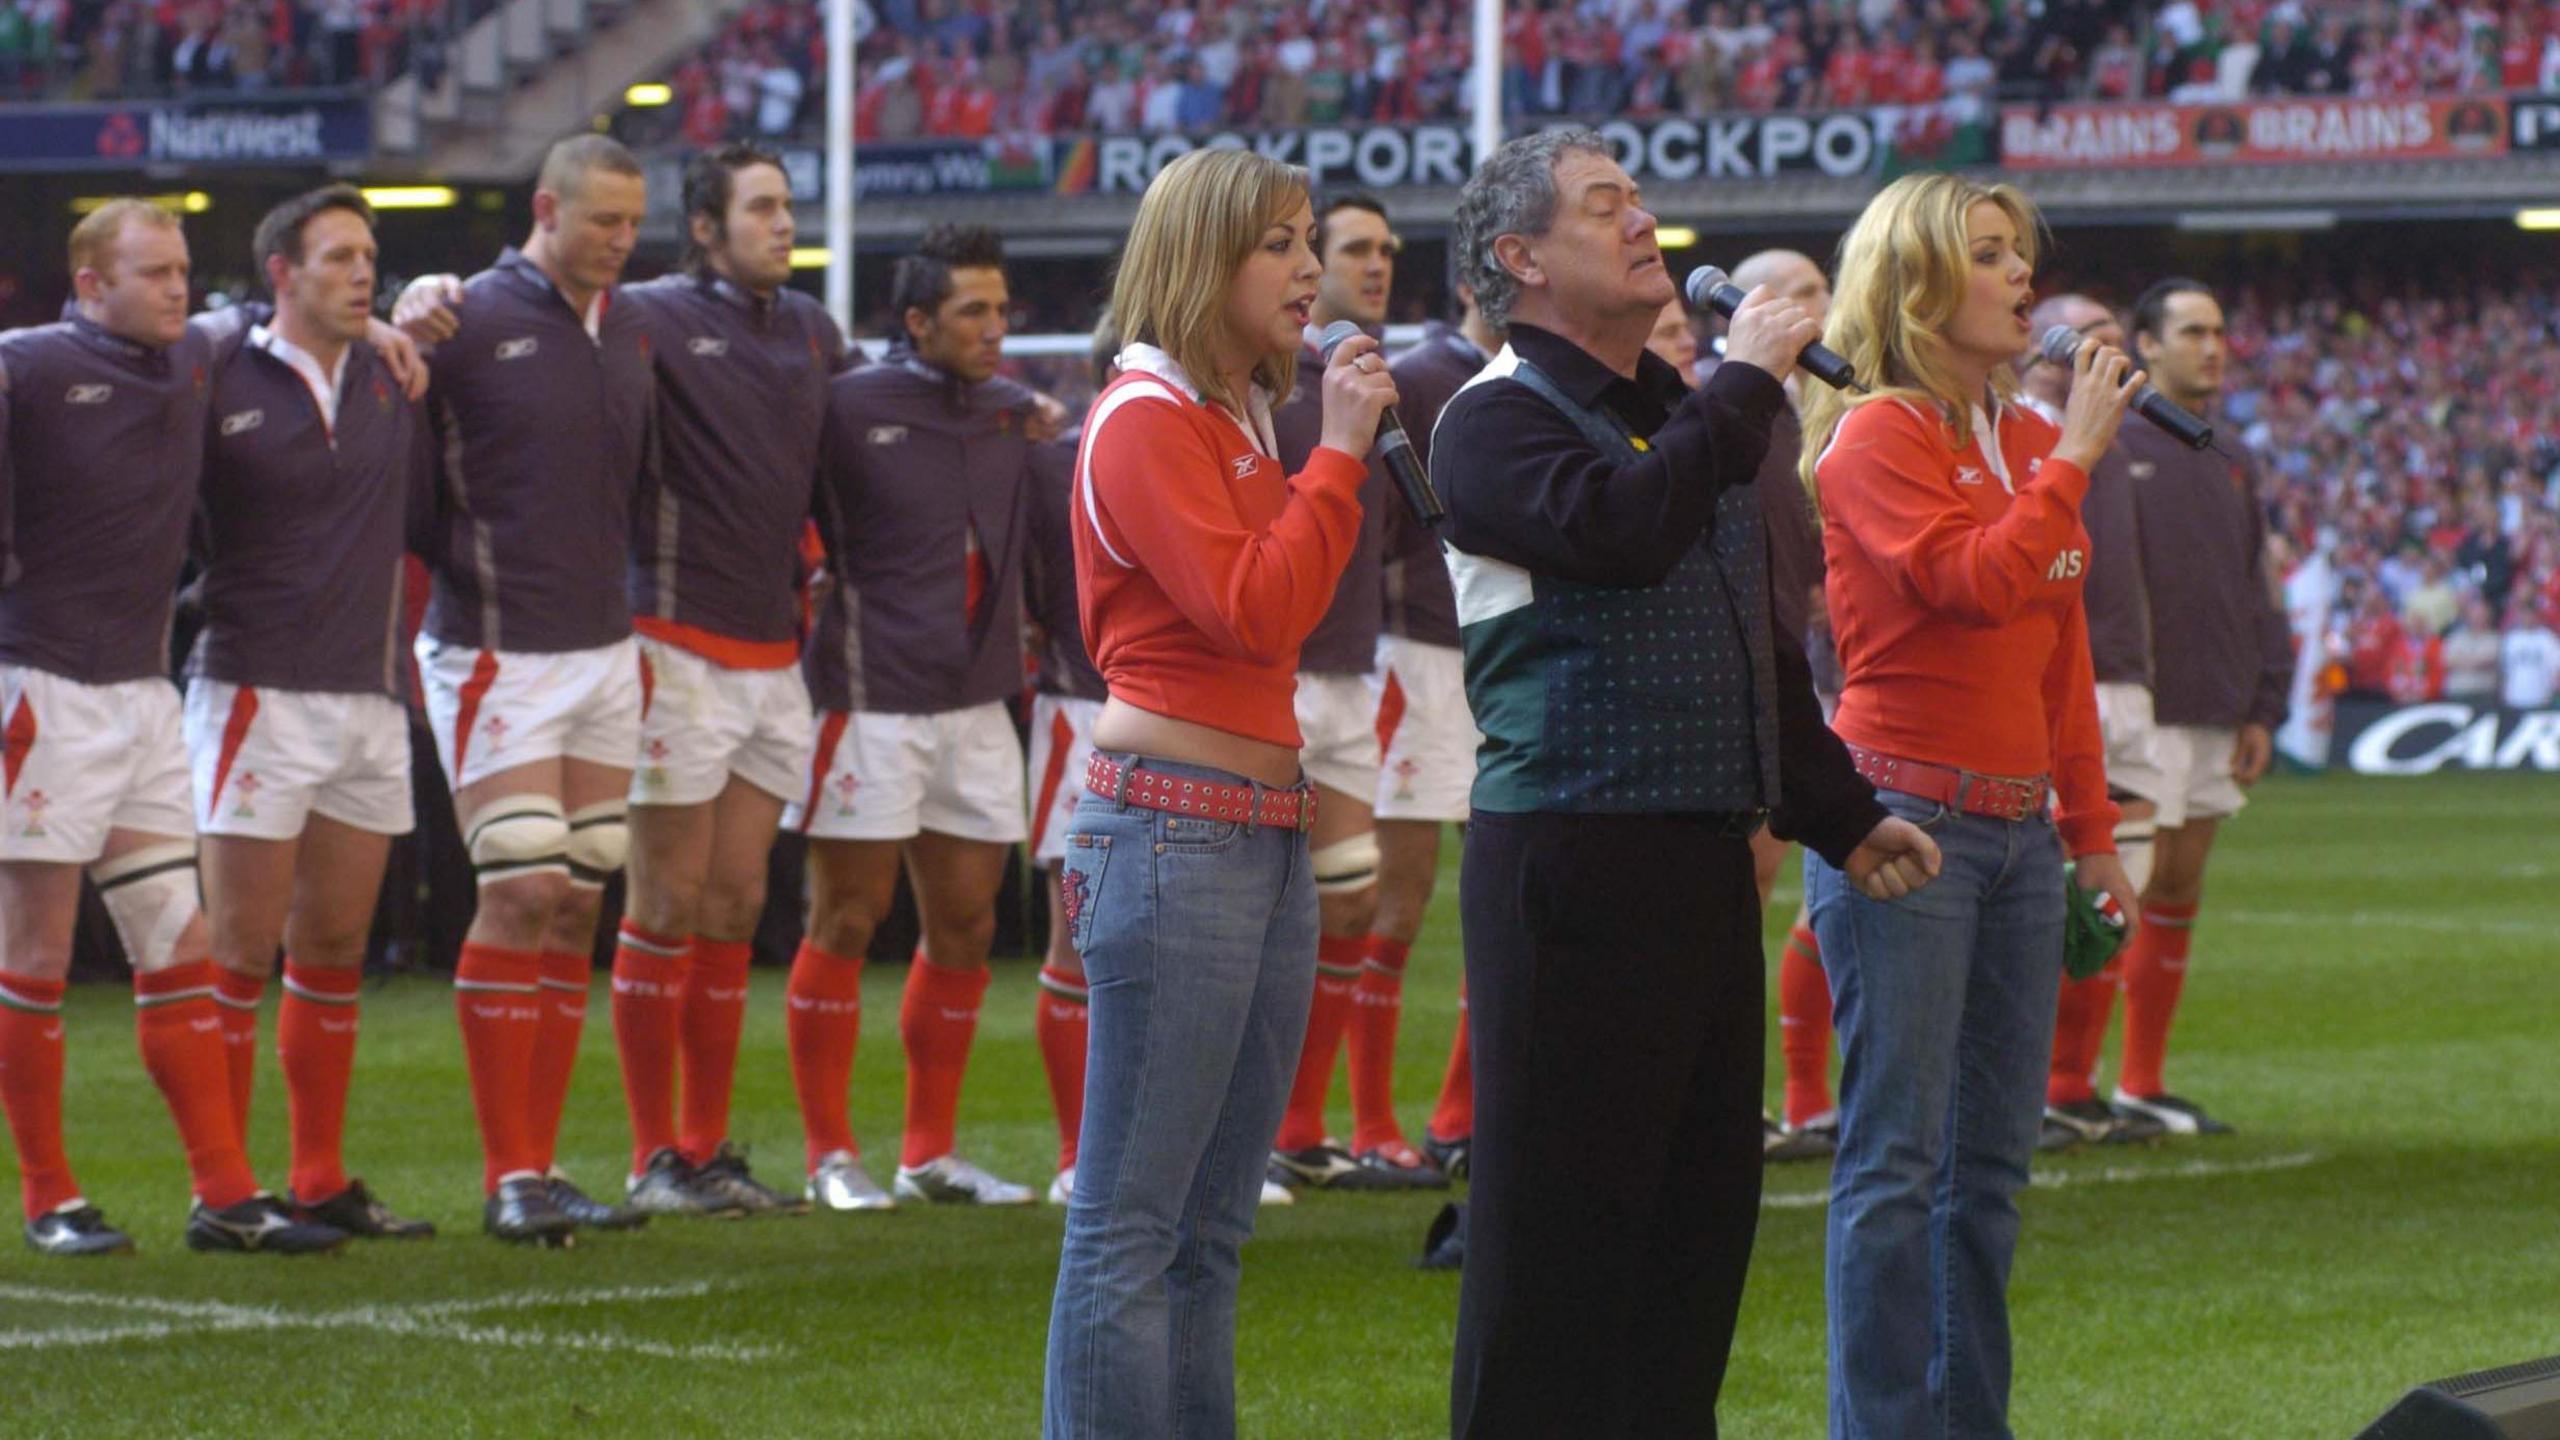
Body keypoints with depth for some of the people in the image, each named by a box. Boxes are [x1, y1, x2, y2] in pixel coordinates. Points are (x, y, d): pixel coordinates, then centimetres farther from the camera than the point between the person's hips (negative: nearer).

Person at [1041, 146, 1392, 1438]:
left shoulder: (1237, 420, 18)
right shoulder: (1145, 422, -10)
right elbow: (1253, 610, -18)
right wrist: (1337, 452, -14)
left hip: (1263, 832, 10)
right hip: (1174, 830, -10)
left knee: (1213, 1227, 11)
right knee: (1131, 1224, -8)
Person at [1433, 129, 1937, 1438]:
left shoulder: (1677, 415, 20)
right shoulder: (1497, 420, -6)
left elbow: (1762, 644, 28)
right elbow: (1616, 529, -27)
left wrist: (1839, 814, 27)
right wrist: (1745, 385, -17)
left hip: (1705, 861, 8)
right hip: (1570, 860, -8)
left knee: (1703, 1197, 11)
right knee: (1559, 1210, -6)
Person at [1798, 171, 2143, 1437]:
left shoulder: (2029, 442, 15)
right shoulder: (1876, 440, -8)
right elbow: (1972, 581, -23)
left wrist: (2090, 829, 19)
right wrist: (2071, 462, -14)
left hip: (2016, 826, 8)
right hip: (1903, 822, -8)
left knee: (1992, 1156, 10)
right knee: (1896, 1153, -7)